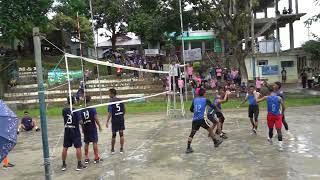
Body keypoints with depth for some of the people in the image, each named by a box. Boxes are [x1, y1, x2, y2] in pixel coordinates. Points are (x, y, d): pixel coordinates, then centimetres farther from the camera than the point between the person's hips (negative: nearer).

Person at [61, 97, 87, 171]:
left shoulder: (64, 110, -3)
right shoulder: (76, 111, -15)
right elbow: (80, 122, -19)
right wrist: (81, 121, 2)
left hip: (67, 132, 4)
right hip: (75, 132, -4)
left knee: (65, 148, 12)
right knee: (78, 147, 3)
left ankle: (63, 165, 20)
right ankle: (79, 165, 6)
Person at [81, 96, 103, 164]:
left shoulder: (82, 110, 3)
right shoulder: (92, 108, -9)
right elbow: (96, 119, -13)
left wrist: (83, 129, 16)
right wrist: (99, 126, -2)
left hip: (85, 128, 4)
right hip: (93, 128, -4)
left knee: (86, 143, 11)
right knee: (95, 142, 2)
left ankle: (86, 158, 16)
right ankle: (96, 158, 7)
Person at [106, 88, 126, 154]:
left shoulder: (111, 102, -11)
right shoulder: (120, 100, 4)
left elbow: (110, 113, -14)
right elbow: (124, 110, 8)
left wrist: (107, 122, -9)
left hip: (114, 120, -4)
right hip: (121, 119, 4)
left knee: (114, 135, 8)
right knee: (121, 134, 7)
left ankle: (112, 149, 20)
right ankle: (121, 149, 12)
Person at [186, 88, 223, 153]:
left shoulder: (194, 100, 13)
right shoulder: (206, 100, 3)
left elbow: (191, 109, 18)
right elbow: (213, 107, 7)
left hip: (194, 119, 4)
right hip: (201, 119, -3)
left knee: (192, 133, 4)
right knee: (209, 129, 16)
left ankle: (188, 148, -1)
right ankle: (216, 142, 30)